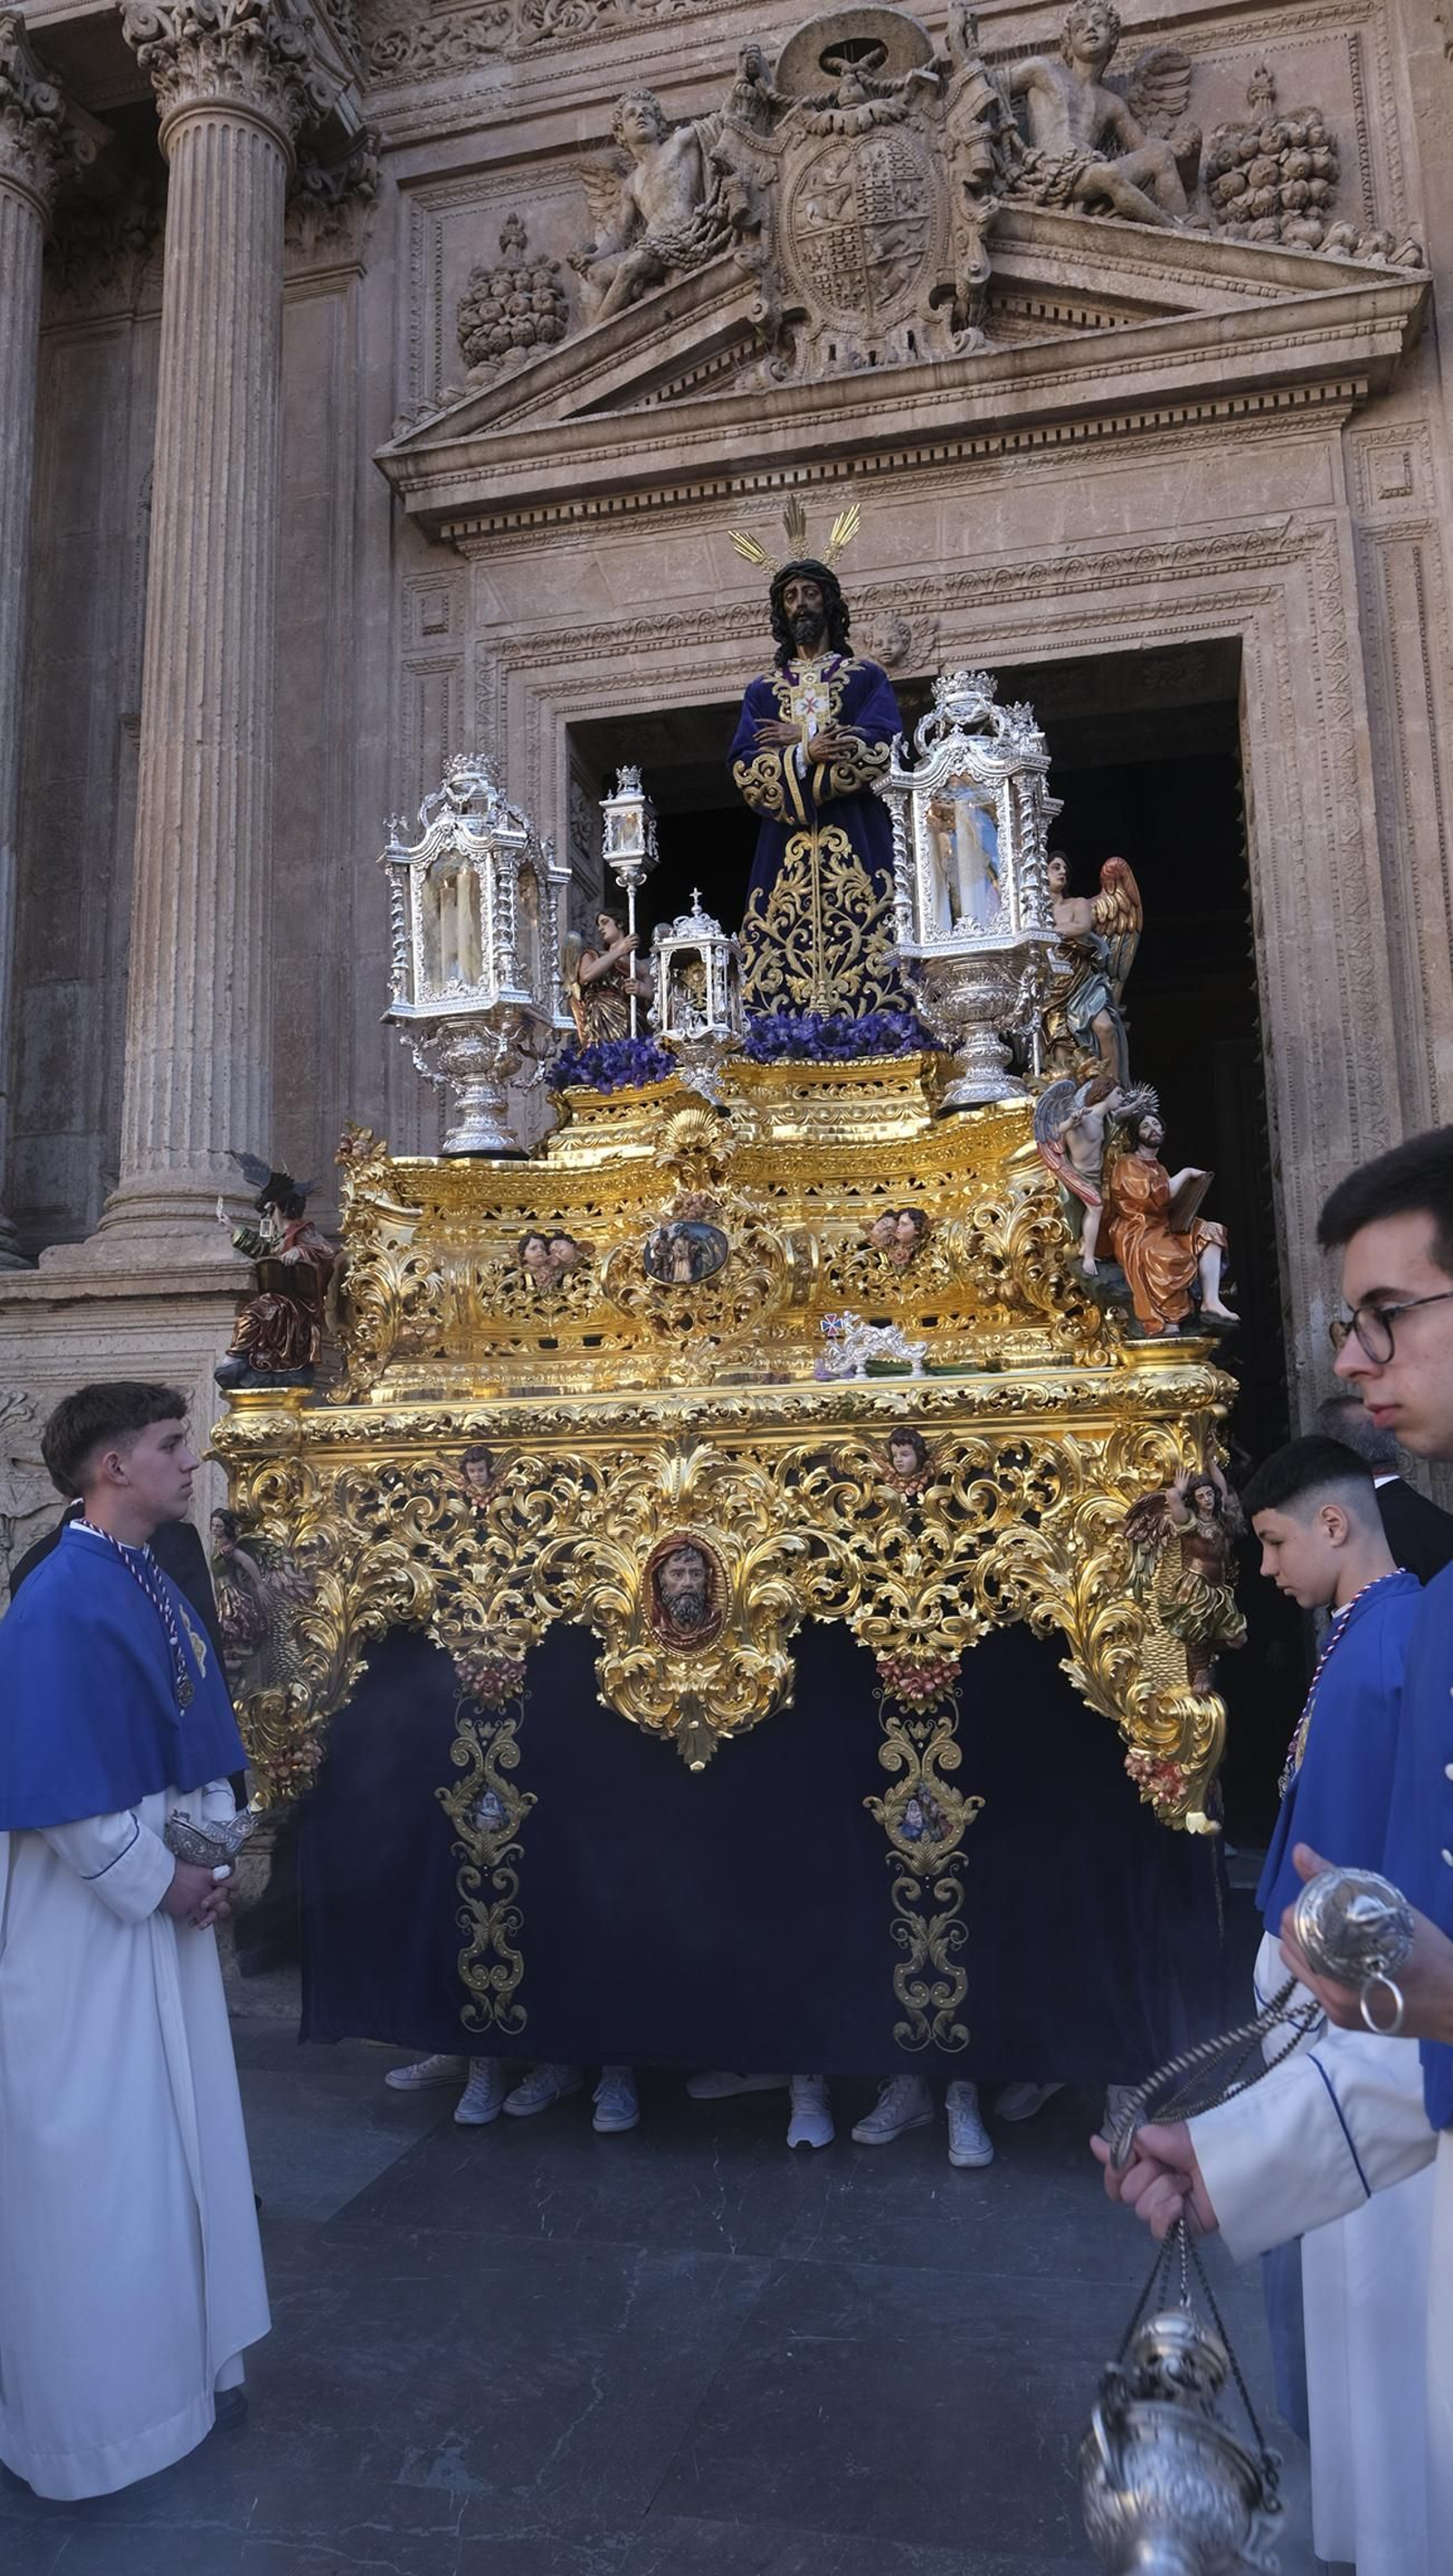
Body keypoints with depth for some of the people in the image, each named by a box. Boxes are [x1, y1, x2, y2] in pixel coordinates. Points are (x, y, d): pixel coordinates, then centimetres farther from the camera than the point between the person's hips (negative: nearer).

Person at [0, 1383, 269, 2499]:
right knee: (93, 2155, 7)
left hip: (165, 1896, 8)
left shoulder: (159, 1589, 6)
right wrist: (156, 1882, -15)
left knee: (177, 2137, 18)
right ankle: (91, 2406, 26)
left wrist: (210, 1855, 2)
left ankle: (178, 2360, 35)